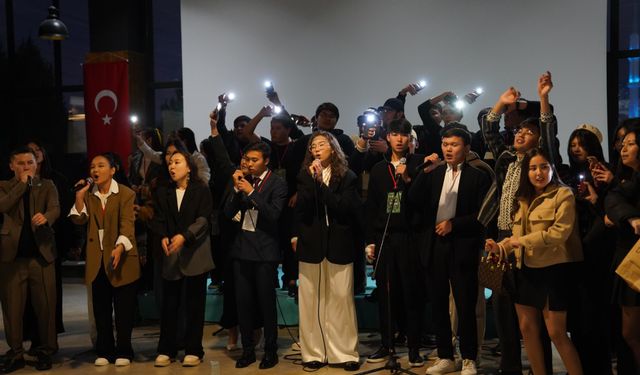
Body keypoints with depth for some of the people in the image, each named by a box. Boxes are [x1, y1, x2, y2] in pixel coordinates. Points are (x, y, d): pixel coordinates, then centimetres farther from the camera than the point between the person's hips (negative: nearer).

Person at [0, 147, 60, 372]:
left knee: (46, 306, 0)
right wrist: (22, 184, -8)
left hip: (41, 253, -1)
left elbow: (55, 209, -9)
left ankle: (46, 352, 13)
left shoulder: (47, 185, 8)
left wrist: (45, 217, -31)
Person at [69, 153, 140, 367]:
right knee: (101, 308, 9)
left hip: (120, 258, -4)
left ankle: (123, 351, 13)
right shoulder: (88, 195, 10)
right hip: (97, 260, 4)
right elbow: (78, 220, -2)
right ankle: (104, 351, 20)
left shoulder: (126, 194, -6)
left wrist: (120, 247, -31)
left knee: (123, 308, 1)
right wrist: (80, 196, -10)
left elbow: (127, 224, -16)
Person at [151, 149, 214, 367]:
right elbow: (159, 220, 4)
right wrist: (163, 238, -17)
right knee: (169, 304, 3)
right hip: (171, 255, 3)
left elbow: (203, 219, -10)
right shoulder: (163, 192, 11)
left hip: (195, 253, -3)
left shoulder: (201, 190, 0)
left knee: (194, 303, 2)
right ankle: (166, 350, 13)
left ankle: (193, 350, 11)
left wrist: (184, 236, -24)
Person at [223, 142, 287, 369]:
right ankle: (247, 350, 18)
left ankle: (271, 351, 15)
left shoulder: (277, 183, -5)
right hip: (242, 247, 4)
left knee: (266, 302, 3)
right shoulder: (243, 180, 8)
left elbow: (274, 214, -17)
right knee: (243, 302, 7)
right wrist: (237, 190, -10)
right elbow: (228, 213, 3)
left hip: (265, 250, -4)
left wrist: (251, 192, -19)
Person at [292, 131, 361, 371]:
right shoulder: (305, 175, 8)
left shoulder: (347, 176, 4)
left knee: (341, 299, -1)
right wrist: (313, 178, -13)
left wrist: (321, 183, -11)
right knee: (311, 300, 1)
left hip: (338, 244, -1)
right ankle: (314, 352, 9)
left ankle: (344, 352, 6)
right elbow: (301, 209, -4)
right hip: (311, 243, 2)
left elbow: (345, 207, -9)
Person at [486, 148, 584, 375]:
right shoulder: (523, 199, 13)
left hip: (554, 269, -7)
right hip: (526, 270, 7)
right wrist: (500, 246, -5)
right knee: (527, 328, 9)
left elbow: (559, 233, -18)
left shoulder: (563, 194, -7)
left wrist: (522, 241, -14)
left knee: (556, 332, -5)